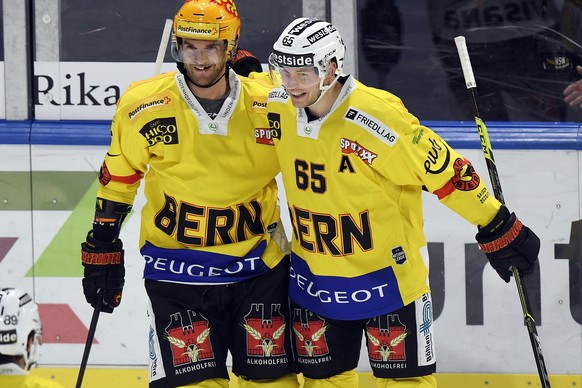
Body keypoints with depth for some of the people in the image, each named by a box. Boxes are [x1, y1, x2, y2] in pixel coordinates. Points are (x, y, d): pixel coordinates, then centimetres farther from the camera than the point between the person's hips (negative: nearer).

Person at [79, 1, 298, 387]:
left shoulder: (270, 106, -7)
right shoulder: (143, 106, -10)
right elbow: (117, 180, 3)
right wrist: (102, 252, 5)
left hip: (259, 266, 1)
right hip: (176, 268, -1)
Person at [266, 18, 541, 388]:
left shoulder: (377, 117, -26)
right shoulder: (279, 109, -7)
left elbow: (443, 170, -21)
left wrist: (500, 229, -17)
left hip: (387, 273, -5)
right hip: (314, 278, 5)